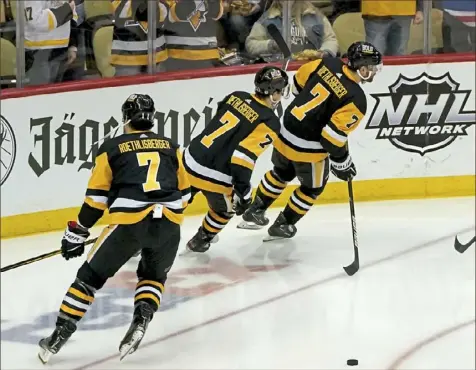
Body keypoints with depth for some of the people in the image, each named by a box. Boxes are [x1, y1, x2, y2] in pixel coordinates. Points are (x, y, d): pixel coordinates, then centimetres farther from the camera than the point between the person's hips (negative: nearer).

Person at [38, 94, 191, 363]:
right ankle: (141, 321, 4)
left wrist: (77, 233, 18)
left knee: (92, 276, 12)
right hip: (169, 223, 3)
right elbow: (183, 192, 25)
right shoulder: (171, 147, 21)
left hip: (129, 221, -3)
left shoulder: (112, 148, 12)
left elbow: (96, 198, 10)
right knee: (154, 275, 28)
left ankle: (61, 334, 9)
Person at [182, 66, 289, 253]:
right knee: (225, 208, 28)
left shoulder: (237, 97, 7)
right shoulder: (269, 122, -12)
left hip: (191, 161, 5)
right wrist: (243, 191, -16)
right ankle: (200, 241, 42)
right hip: (214, 178, -5)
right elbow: (244, 156, -21)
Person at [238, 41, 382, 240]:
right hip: (309, 149, -6)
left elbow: (299, 82, 11)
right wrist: (342, 163, -10)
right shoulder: (356, 99, -23)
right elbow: (333, 136, -25)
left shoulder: (328, 64, -6)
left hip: (286, 131, 6)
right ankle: (283, 225, 32)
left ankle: (254, 212, 43)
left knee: (282, 172, 32)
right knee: (313, 186, 22)